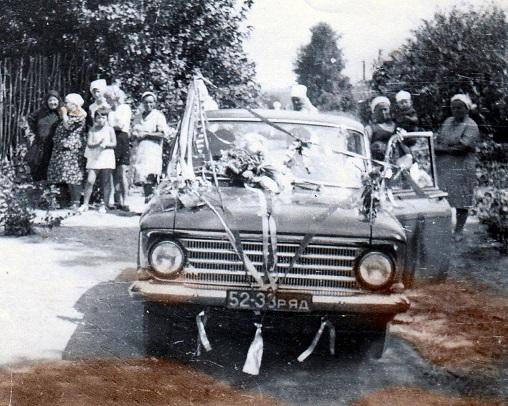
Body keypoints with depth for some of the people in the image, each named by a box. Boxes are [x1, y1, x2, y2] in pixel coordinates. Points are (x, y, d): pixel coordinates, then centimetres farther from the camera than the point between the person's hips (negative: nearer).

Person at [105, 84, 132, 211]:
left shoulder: (125, 108, 3)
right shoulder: (109, 110, 19)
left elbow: (121, 125, -7)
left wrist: (108, 125, 2)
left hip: (122, 140, -5)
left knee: (122, 173, -10)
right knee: (115, 174, 2)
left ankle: (124, 202, -10)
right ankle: (118, 201, 5)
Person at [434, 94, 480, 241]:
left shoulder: (471, 126, -7)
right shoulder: (448, 121, 14)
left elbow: (462, 148, -16)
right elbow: (437, 141, 15)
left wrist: (442, 148, -8)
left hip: (461, 170, -5)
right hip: (442, 168, 6)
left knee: (461, 202, 2)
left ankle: (459, 231, 13)